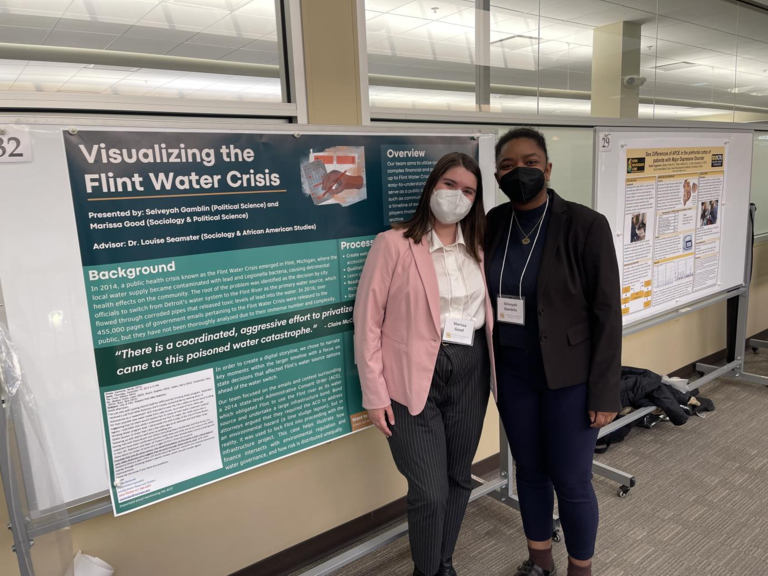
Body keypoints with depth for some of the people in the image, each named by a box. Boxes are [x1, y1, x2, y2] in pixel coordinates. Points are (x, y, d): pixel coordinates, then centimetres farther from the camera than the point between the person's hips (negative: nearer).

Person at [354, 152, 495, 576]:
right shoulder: (393, 244, -9)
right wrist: (375, 393, -10)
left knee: (459, 478, 17)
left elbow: (491, 310, 14)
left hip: (470, 373, 5)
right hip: (415, 378, -5)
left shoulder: (479, 247, 8)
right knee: (430, 491, -1)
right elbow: (368, 322, -9)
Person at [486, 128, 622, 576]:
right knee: (530, 472, 18)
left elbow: (607, 312, -12)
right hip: (513, 374, 4)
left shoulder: (586, 225, -14)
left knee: (571, 482, 8)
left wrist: (604, 392, -12)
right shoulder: (493, 224, -1)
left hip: (569, 377, -4)